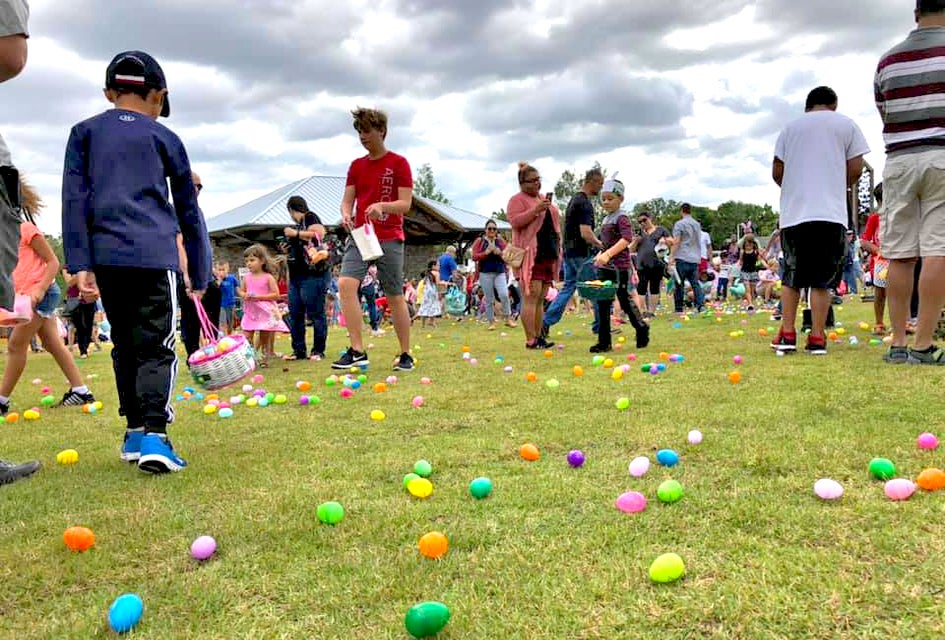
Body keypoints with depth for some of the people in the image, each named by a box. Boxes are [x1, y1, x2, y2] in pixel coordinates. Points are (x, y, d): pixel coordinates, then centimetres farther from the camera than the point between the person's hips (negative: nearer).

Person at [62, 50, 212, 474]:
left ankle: (135, 431, 21)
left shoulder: (85, 132, 16)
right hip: (155, 255, -2)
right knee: (156, 346, -3)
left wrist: (80, 263, 2)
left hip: (106, 254, 3)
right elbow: (189, 212, 15)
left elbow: (73, 197, 5)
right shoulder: (165, 138, 13)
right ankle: (153, 436, -18)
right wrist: (199, 276, 21)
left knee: (124, 343, 16)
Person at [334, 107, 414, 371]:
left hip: (390, 238, -4)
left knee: (395, 297, 2)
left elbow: (405, 203, -6)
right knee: (346, 283, -18)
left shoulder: (398, 163, -1)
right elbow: (347, 200, 12)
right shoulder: (356, 166, 14)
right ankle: (357, 351, -16)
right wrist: (346, 214, -12)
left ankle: (405, 355, 15)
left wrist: (381, 205, -25)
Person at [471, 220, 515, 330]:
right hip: (485, 273, -1)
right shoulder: (479, 241, 5)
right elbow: (474, 257, -2)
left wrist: (500, 253, -11)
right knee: (489, 299, 3)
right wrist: (486, 252, -15)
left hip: (500, 272, 1)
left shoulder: (501, 241, 9)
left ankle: (508, 318, 0)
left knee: (504, 295, -14)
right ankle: (492, 322, 11)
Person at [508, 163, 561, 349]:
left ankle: (539, 337, 11)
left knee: (540, 299, 8)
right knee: (531, 297, -11)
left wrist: (558, 249, 20)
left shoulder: (544, 198, 22)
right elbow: (515, 221, -16)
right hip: (530, 255, -8)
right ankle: (530, 340, -12)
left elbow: (553, 222, 29)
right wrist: (535, 210, -24)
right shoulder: (517, 200, -2)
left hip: (548, 254, 8)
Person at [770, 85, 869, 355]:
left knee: (791, 275, 8)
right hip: (831, 212, -1)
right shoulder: (846, 125, 11)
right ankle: (817, 338, -2)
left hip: (793, 212, 2)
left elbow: (776, 172, 9)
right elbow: (855, 169, 3)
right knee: (822, 278, 1)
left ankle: (787, 334, 2)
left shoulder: (791, 127, 14)